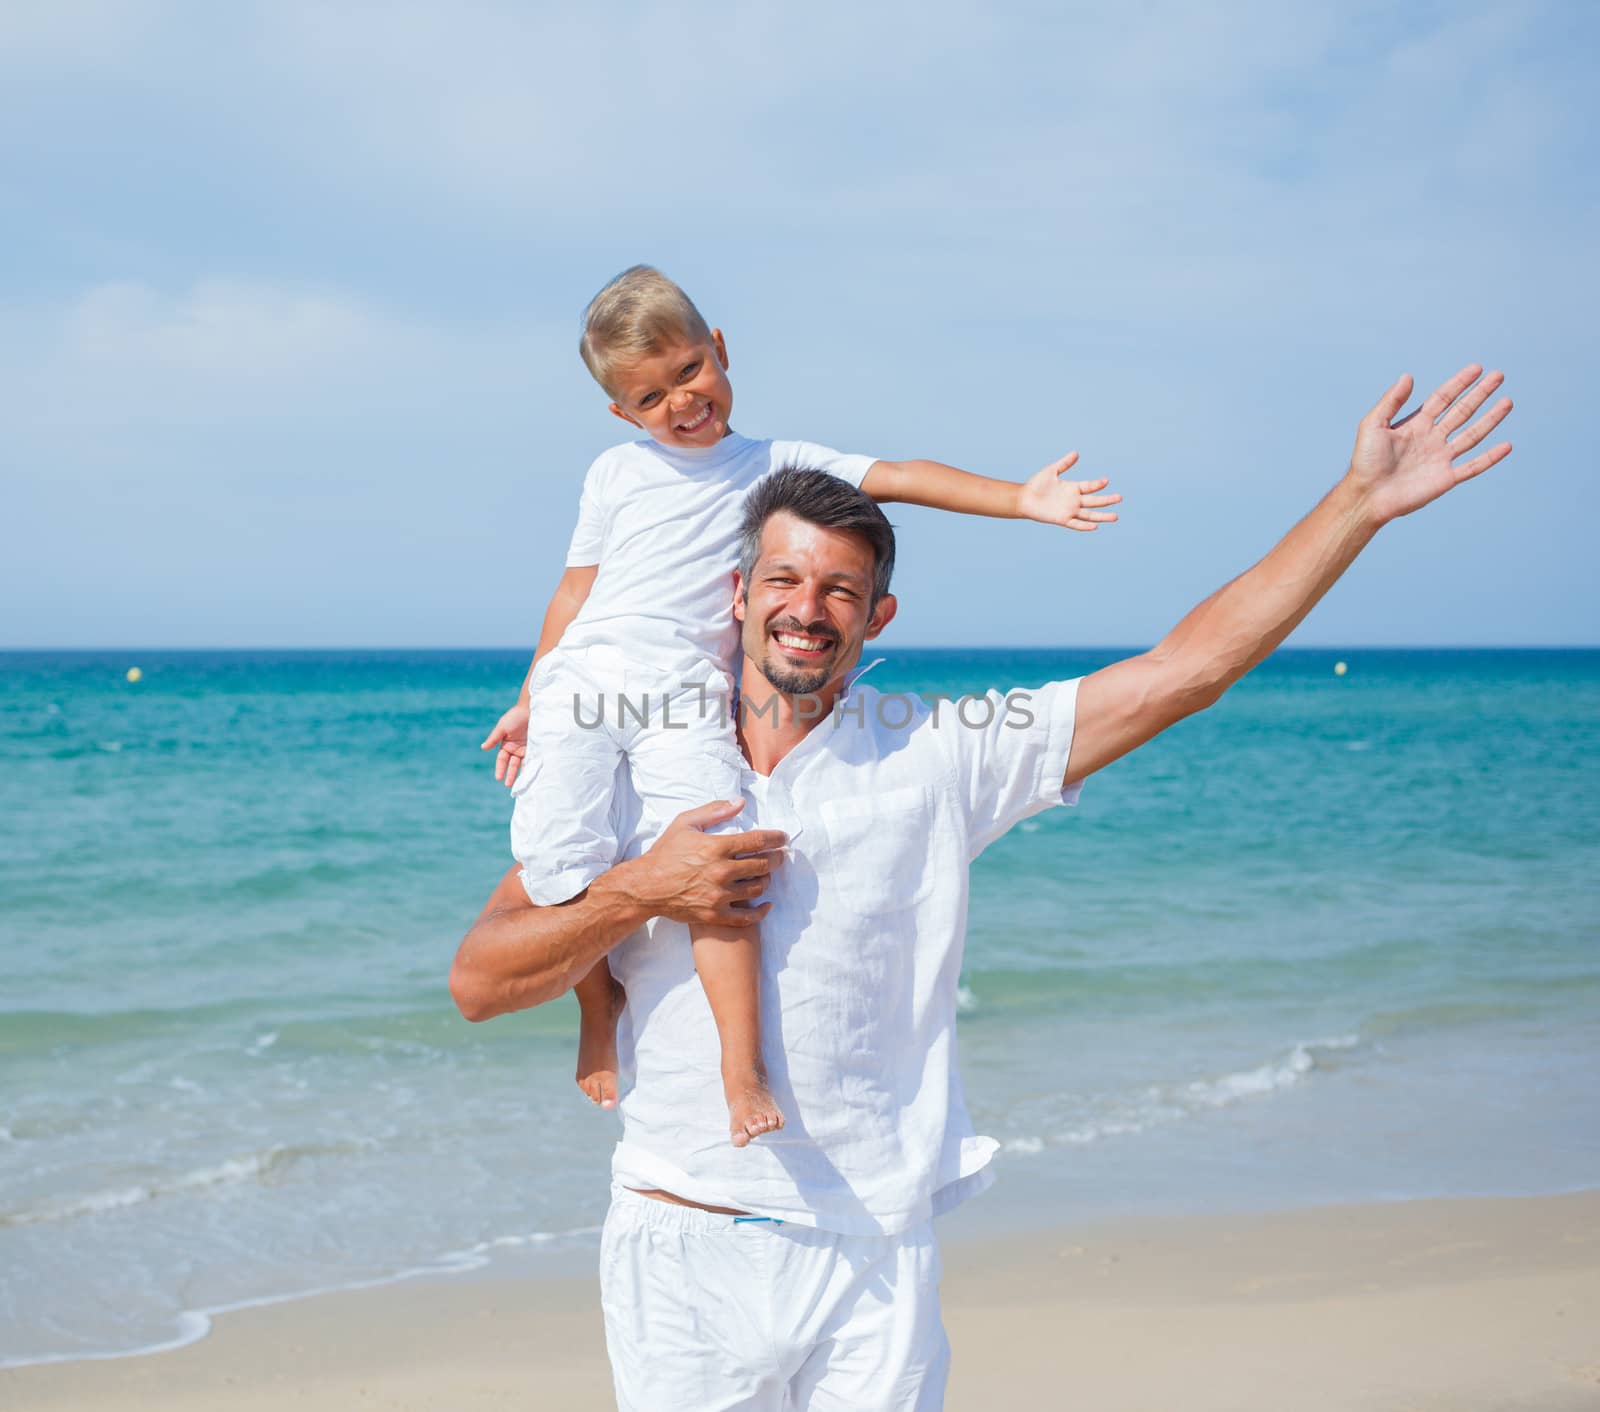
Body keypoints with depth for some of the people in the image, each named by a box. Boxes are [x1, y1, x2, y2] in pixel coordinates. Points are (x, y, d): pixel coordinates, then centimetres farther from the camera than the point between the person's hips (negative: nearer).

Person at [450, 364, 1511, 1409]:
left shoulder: (940, 757, 2)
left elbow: (1183, 672, 1)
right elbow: (478, 983, 0)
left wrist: (1363, 500, -1)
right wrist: (639, 891, -14)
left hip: (875, 1263, 0)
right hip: (684, 1257, 0)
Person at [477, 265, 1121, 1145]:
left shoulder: (777, 466, 17)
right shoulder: (616, 473, 20)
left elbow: (898, 478, 8)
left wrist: (1021, 498, -1)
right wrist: (530, 700, 22)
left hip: (688, 696, -1)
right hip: (585, 679, 1)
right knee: (556, 856, -17)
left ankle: (743, 1068, -19)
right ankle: (600, 1005, 9)